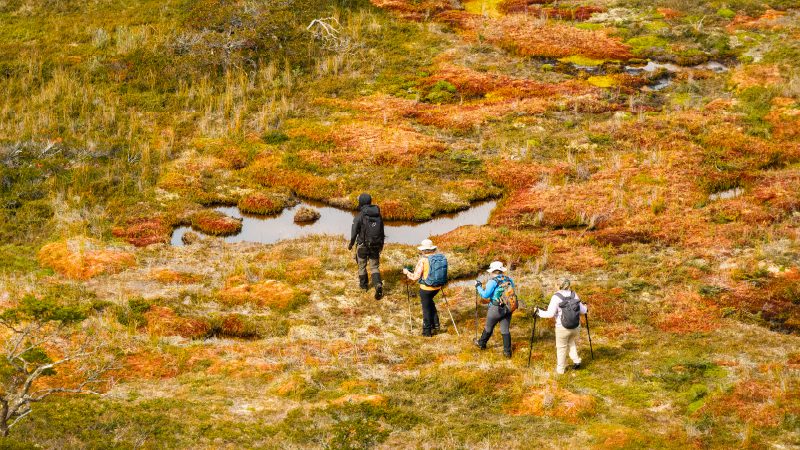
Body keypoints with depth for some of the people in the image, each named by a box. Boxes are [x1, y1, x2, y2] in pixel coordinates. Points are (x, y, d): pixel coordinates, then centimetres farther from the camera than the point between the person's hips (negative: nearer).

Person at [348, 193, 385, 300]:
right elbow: (382, 231, 8)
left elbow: (354, 232, -12)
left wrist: (351, 244, 4)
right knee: (374, 267, 9)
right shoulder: (378, 215, 0)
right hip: (375, 246, 4)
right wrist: (381, 244, 21)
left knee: (362, 265, 19)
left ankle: (364, 284, 34)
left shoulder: (359, 216, -15)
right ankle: (378, 285, -13)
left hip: (363, 246, -3)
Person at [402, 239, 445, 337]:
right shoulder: (441, 257, -3)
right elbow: (441, 272, 8)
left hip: (426, 288, -6)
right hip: (438, 287, 6)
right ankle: (435, 325, 31)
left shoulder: (423, 260, -18)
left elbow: (415, 277, -15)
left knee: (426, 308, 10)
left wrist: (407, 272, 3)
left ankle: (427, 331, 20)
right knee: (430, 303, 30)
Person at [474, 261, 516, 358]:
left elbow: (485, 295, -16)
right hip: (507, 309, 5)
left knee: (489, 328, 17)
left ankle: (481, 344, 38)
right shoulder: (509, 280, 4)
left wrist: (478, 286, -3)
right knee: (505, 330, 12)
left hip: (496, 309, -5)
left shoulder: (493, 282, -15)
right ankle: (507, 351, 13)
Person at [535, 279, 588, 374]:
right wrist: (586, 308, 29)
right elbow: (582, 310, 6)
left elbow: (550, 314, -18)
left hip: (562, 328, -4)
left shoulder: (556, 297, -15)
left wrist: (539, 312, -4)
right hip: (576, 327, 4)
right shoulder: (574, 295, -2)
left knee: (561, 348, 13)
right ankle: (576, 361, 20)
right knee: (572, 343, 30)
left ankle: (560, 369, 22)